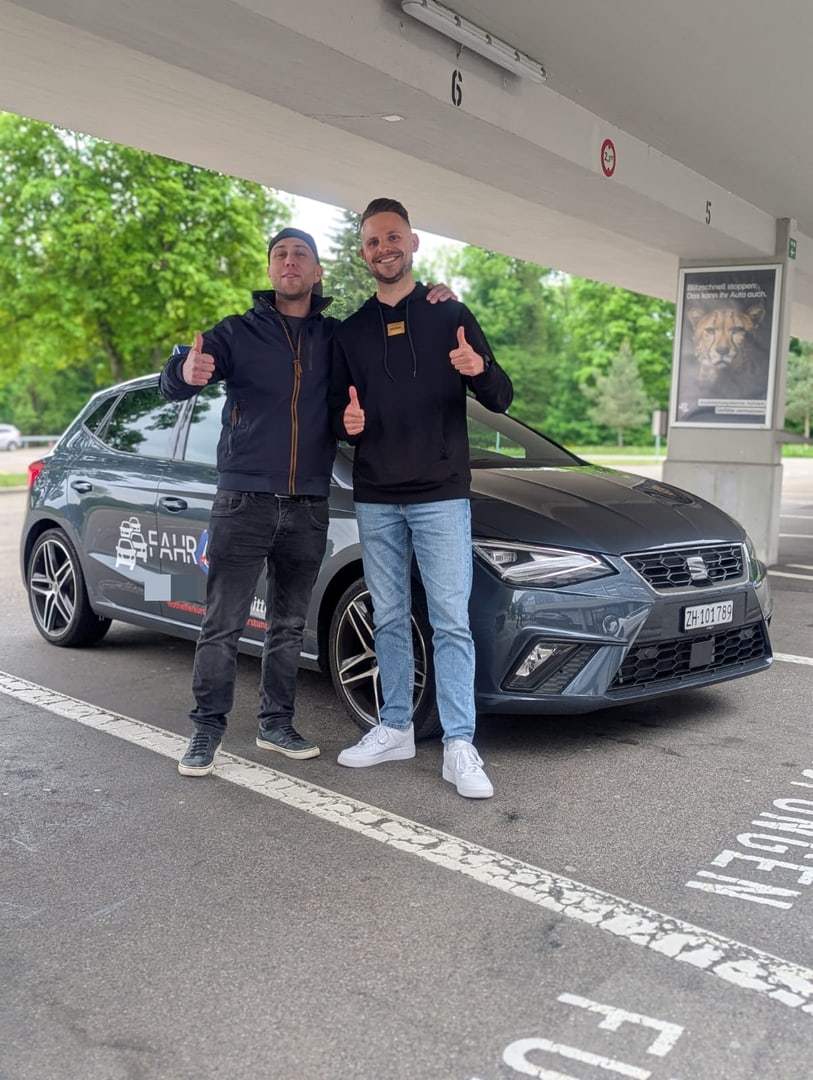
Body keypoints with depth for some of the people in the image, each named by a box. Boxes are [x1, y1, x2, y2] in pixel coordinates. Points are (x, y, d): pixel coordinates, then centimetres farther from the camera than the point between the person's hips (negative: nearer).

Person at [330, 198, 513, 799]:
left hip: (441, 496, -3)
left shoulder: (450, 316, 3)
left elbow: (501, 400, 0)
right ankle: (396, 729, 22)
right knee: (390, 620, 10)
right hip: (375, 500, 4)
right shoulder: (352, 331, 11)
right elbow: (339, 411, 17)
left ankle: (460, 748, -2)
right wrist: (348, 423, -8)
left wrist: (479, 371, -23)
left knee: (452, 623, -6)